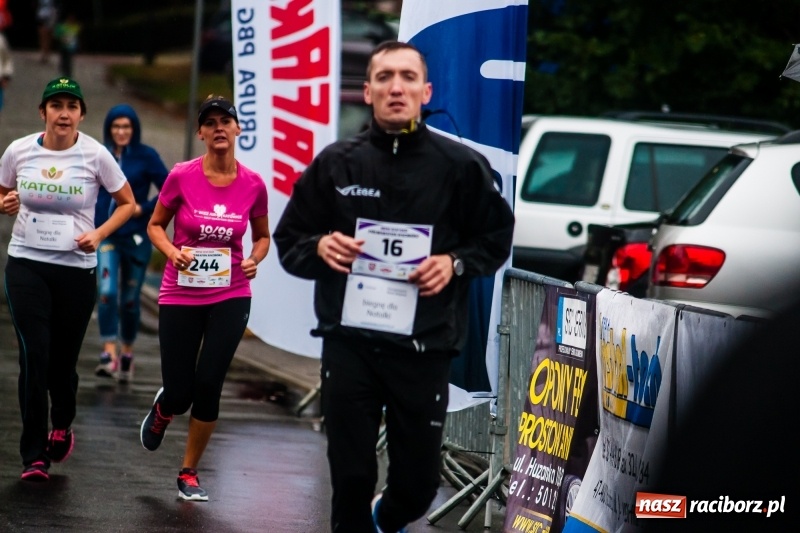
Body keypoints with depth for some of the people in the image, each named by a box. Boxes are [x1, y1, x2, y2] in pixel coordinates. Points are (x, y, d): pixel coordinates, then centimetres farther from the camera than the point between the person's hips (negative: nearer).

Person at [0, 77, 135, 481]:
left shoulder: (95, 155, -6)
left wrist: (99, 234, -9)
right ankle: (33, 454, -5)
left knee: (63, 358, 5)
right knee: (34, 354, -11)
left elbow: (127, 203, 6)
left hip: (76, 267, 0)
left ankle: (61, 426, 37)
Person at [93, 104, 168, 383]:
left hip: (136, 237, -1)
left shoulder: (146, 156, -4)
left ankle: (127, 353, 26)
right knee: (107, 292, -17)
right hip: (106, 236, 1)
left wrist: (144, 209, -14)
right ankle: (109, 355, -20)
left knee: (130, 299, 8)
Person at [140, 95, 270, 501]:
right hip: (181, 296, -1)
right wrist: (172, 251, -15)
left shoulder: (253, 185, -4)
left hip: (230, 297, 1)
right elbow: (155, 225, 4)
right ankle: (161, 412, 40)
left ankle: (189, 474, 13)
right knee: (180, 392, 0)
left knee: (208, 385, -5)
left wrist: (255, 260, -9)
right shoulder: (182, 177, -9)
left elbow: (262, 236, 12)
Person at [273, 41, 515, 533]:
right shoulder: (336, 164, 3)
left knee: (419, 481, 7)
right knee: (351, 478, 1)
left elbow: (496, 239, 10)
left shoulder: (460, 166, -2)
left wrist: (455, 263, -9)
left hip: (424, 349, 0)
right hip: (349, 345, 0)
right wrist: (320, 248, -11)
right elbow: (289, 242, 11)